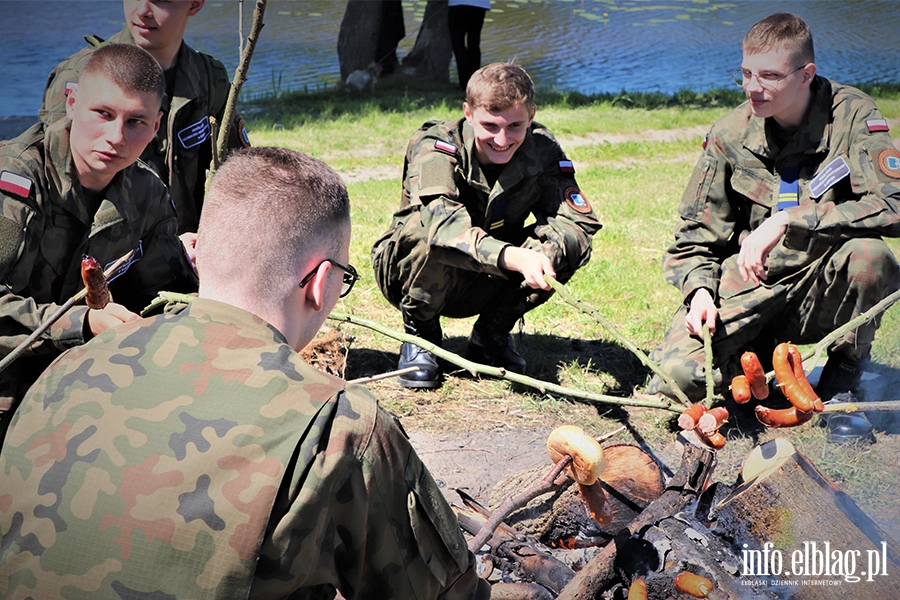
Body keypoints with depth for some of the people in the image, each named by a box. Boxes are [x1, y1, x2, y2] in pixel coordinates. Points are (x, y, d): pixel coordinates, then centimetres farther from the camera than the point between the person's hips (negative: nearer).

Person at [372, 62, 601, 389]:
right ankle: (419, 337, -9)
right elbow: (442, 219, -44)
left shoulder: (542, 150, -13)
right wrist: (513, 257, -60)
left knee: (566, 244, -22)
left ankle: (491, 336, 1)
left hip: (486, 286, 4)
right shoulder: (436, 145, -26)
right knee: (429, 231, -37)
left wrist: (545, 253, -44)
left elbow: (579, 221, -21)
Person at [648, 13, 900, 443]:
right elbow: (695, 238, 6)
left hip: (823, 290, -1)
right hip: (752, 288, 2)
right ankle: (764, 360, 13)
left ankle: (841, 384, -8)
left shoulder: (850, 115, -11)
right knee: (679, 374, -23)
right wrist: (700, 289, -16)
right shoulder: (729, 134, -3)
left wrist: (787, 221, -31)